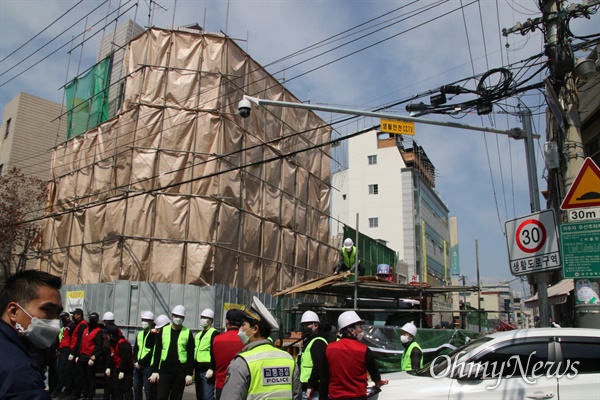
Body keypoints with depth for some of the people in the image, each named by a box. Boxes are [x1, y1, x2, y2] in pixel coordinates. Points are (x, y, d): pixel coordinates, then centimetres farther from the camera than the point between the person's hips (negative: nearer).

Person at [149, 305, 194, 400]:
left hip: (180, 372, -1)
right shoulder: (163, 330, 5)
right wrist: (154, 371, 0)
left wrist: (189, 374, -6)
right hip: (164, 371, 1)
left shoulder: (188, 333, 1)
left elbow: (190, 356, -1)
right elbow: (157, 352, 5)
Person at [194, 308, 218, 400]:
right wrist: (193, 368, 18)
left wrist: (211, 369, -20)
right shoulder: (198, 335, 19)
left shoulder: (214, 333, -7)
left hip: (207, 371, -8)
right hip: (198, 370, 9)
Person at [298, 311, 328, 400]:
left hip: (314, 391, -10)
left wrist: (311, 386, -23)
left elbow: (318, 366, -23)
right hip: (306, 389, 10)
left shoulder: (318, 343, -12)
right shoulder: (307, 342, 20)